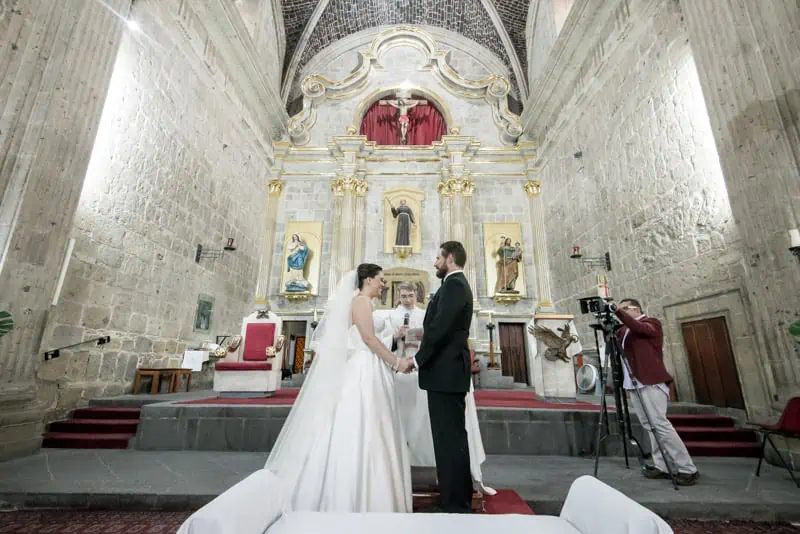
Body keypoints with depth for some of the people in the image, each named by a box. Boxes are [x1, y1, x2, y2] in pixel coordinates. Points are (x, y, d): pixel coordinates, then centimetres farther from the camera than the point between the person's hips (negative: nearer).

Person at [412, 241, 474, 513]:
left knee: (450, 437, -1)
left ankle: (457, 502, 11)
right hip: (448, 370, 10)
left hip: (446, 371, -10)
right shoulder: (456, 284, 18)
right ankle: (456, 496, 30)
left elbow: (440, 327, -22)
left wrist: (418, 359, -13)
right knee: (450, 436, 17)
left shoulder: (454, 284, -14)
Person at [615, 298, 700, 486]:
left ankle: (687, 469, 0)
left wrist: (618, 312, -25)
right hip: (633, 385, 7)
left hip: (651, 382, -7)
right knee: (650, 426, 8)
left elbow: (639, 328, -21)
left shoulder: (651, 322, 0)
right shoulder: (623, 330, 18)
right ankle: (662, 466, 13)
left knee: (659, 424, -9)